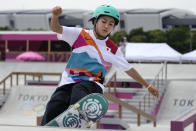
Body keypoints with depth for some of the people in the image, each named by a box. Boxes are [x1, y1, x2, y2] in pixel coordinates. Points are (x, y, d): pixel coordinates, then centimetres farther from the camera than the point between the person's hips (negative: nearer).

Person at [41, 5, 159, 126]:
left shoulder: (112, 50, 12)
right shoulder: (80, 35, 7)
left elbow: (128, 69, 22)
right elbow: (56, 28, -3)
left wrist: (148, 86, 26)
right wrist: (55, 16, -27)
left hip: (92, 84, -1)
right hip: (69, 82, 1)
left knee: (79, 89, -38)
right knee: (53, 109, -23)